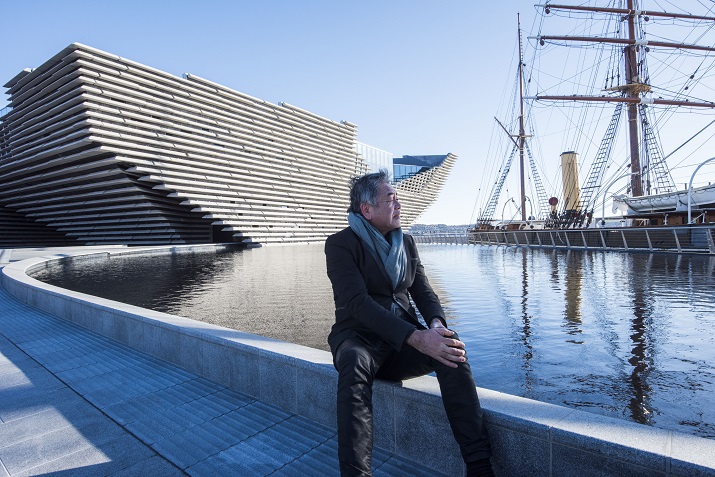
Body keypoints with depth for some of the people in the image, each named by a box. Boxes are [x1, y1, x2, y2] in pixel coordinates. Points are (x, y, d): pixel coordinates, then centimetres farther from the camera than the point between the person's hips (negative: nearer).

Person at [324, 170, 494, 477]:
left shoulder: (406, 243, 12)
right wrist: (417, 338, -31)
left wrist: (436, 324, -17)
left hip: (405, 340, 4)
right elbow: (358, 303, -21)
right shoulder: (340, 244, -8)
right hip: (359, 338, -4)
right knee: (354, 363, -39)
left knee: (451, 348, -26)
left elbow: (424, 292, 8)